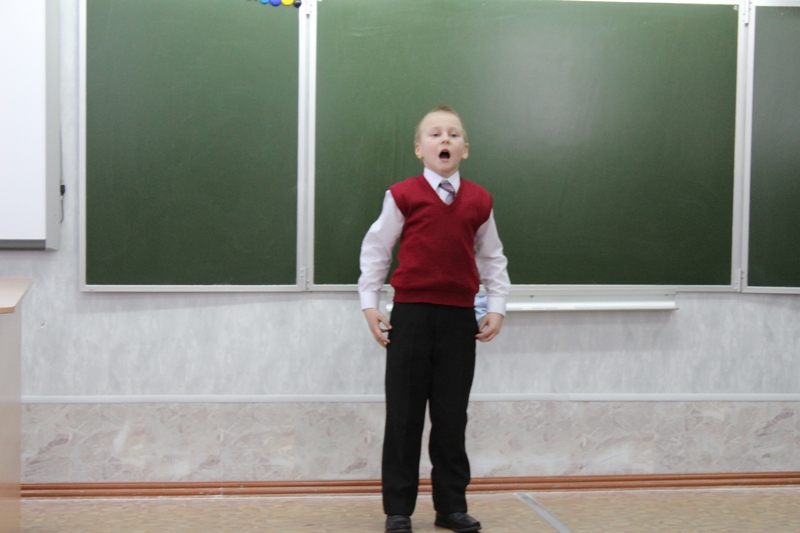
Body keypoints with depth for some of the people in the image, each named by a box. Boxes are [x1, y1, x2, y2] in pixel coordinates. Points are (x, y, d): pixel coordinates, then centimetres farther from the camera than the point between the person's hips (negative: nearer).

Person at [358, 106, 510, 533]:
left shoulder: (478, 201, 5)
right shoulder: (404, 196, -4)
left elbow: (492, 258, 14)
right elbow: (375, 249, 2)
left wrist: (497, 306, 6)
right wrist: (370, 303, -2)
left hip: (460, 317, 2)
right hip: (411, 314, -2)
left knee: (452, 417, 8)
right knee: (404, 416, 4)